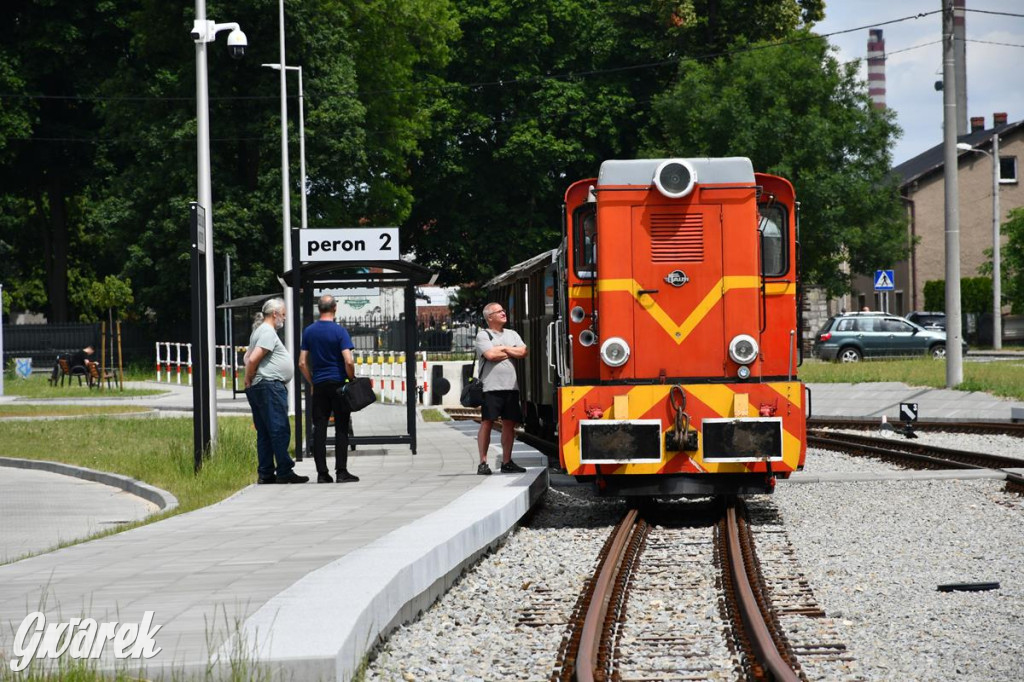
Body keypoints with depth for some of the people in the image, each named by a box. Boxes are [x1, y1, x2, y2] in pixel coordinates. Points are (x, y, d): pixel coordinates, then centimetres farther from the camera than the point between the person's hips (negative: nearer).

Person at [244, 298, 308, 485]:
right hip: (270, 387, -11)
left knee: (265, 433, 9)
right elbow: (253, 359, -20)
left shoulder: (260, 331, 22)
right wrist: (249, 380, -6)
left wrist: (249, 381, 18)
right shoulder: (268, 332, -11)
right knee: (280, 430, -10)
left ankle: (265, 474, 10)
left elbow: (248, 357, 29)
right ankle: (284, 472, -12)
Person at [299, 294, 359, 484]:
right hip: (339, 383, -3)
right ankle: (341, 471, -3)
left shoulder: (309, 331, 5)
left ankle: (322, 473, 1)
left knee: (319, 429, 4)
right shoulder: (340, 331, -8)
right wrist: (353, 381, 0)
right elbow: (348, 361, -15)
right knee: (341, 428, 0)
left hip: (319, 385, 3)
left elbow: (302, 363, 5)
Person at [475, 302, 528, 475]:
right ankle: (483, 463, -7)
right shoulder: (483, 335, 1)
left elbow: (523, 352, 4)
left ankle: (507, 462, 13)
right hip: (491, 387, -5)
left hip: (511, 386, 5)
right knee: (487, 423, -8)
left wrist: (503, 349, -3)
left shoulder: (512, 334, 18)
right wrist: (511, 352, 0)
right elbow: (490, 355, -14)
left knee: (509, 423, 5)